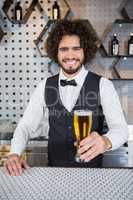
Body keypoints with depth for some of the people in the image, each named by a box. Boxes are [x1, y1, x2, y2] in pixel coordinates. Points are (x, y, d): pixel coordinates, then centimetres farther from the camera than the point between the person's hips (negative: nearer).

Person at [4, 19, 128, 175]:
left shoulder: (103, 85, -7)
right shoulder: (45, 86, 1)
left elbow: (120, 128, -15)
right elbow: (27, 125, 3)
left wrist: (106, 141, -38)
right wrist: (14, 153, -16)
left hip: (91, 172, -1)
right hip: (54, 171, 2)